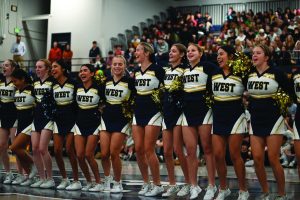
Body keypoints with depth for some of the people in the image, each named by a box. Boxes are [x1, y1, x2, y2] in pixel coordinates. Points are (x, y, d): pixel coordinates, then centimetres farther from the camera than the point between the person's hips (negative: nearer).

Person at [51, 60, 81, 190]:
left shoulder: (73, 83, -8)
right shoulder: (53, 85, 7)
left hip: (71, 119, -5)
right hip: (58, 119, 5)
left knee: (69, 150, -8)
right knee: (57, 151, 0)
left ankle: (76, 181, 2)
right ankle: (64, 179, 16)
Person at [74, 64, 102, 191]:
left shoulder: (98, 87, -9)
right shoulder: (77, 87, 4)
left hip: (94, 123, -4)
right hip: (80, 123, 4)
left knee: (88, 155, -8)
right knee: (79, 155, -3)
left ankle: (98, 183, 7)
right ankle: (88, 182, 14)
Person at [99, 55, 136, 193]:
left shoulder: (129, 81, -6)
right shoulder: (106, 81, 8)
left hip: (121, 120, -4)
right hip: (106, 119, 4)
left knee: (114, 153, -7)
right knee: (104, 154, 0)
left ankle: (118, 183, 10)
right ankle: (106, 181, 21)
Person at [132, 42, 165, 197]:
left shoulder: (157, 69, -8)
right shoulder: (136, 71, 11)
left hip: (153, 112, -6)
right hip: (138, 112, 6)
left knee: (148, 150, -8)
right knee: (138, 149, 3)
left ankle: (157, 185, 3)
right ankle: (146, 183, 15)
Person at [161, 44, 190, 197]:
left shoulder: (184, 70, -6)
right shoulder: (166, 70, 15)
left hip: (179, 111, -7)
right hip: (166, 111, 7)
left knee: (178, 150, -7)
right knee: (167, 151, 5)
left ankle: (188, 183, 6)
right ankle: (172, 185, 13)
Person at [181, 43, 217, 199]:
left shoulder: (207, 66, -3)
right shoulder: (184, 70, 14)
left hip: (203, 110, -5)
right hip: (187, 111, 5)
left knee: (207, 149, 0)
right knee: (190, 150, 3)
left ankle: (211, 186, 6)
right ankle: (194, 186, 11)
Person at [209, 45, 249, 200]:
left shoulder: (241, 75, -7)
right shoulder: (213, 74, 5)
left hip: (235, 117, -4)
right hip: (218, 118, 4)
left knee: (234, 155, -3)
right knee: (218, 155, 2)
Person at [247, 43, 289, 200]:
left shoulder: (277, 73, -8)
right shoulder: (249, 74, 5)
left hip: (273, 119, -4)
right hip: (255, 121, 4)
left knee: (273, 159, -6)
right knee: (257, 158, 0)